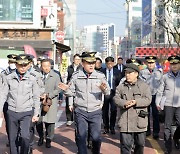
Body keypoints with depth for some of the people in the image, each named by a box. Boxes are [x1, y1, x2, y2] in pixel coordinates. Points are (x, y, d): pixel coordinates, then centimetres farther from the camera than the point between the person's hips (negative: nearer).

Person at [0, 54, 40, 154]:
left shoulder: (32, 79, -2)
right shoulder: (9, 78, 1)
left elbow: (36, 98, 4)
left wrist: (36, 114, 2)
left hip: (26, 113, -2)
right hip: (12, 112, 2)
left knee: (25, 136, -16)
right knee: (12, 138, 9)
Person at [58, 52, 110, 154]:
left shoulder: (100, 76, -1)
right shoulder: (76, 76, 0)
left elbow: (108, 93, -3)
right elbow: (72, 92, 6)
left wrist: (104, 89, -25)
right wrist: (66, 90, -15)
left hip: (96, 111, 0)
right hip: (80, 111, 0)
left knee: (96, 137, 6)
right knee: (81, 137, 6)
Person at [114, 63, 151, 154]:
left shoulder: (144, 86, 3)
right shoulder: (120, 87, 10)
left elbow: (148, 100, -7)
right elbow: (116, 99, -1)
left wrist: (136, 102, -22)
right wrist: (125, 103, -20)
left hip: (140, 122, 0)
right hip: (125, 122, 0)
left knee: (140, 144, 14)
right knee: (125, 145, -1)